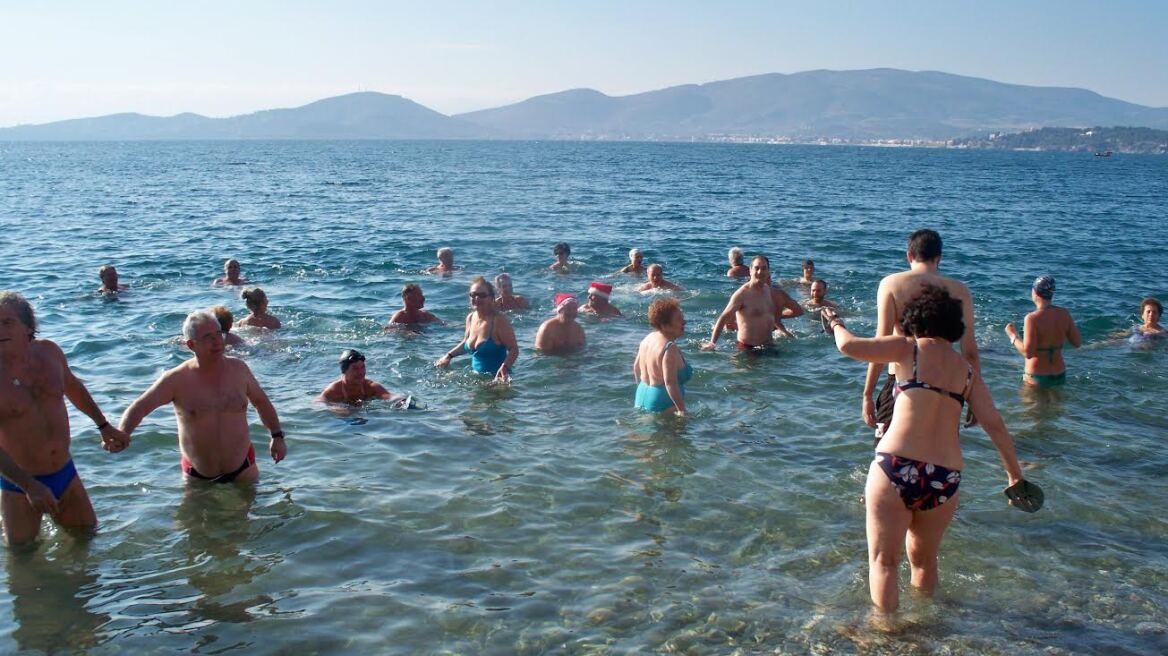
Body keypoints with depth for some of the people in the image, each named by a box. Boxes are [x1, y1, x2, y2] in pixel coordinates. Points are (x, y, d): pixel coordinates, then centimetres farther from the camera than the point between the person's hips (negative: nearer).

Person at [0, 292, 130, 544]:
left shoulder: (48, 351, -6)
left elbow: (72, 386, 16)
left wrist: (104, 426, 21)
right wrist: (30, 486, -26)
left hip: (65, 473, 5)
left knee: (87, 532, 20)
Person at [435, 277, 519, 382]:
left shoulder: (499, 320, -14)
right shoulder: (470, 318, 7)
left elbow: (514, 349, -16)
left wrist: (505, 367, -32)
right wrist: (449, 356, 18)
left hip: (496, 377, -7)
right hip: (476, 375, 7)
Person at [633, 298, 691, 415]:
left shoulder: (648, 338, 6)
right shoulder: (670, 348, -21)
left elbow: (636, 367, 18)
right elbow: (670, 383, -28)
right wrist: (682, 410, -27)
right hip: (663, 404, -10)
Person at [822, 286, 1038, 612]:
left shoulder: (909, 349, 0)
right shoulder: (968, 371, 12)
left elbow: (849, 346, -7)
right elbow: (995, 425, 7)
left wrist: (836, 323, 14)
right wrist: (1015, 475, 13)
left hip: (896, 467, -4)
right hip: (945, 479, 5)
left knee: (883, 562, 6)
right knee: (924, 560, 24)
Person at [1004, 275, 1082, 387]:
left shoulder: (1032, 318, -20)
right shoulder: (1064, 314, -3)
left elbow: (1028, 353, -23)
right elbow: (1077, 343, 4)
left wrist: (1012, 336, -9)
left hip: (1037, 378, -6)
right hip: (1060, 375, 6)